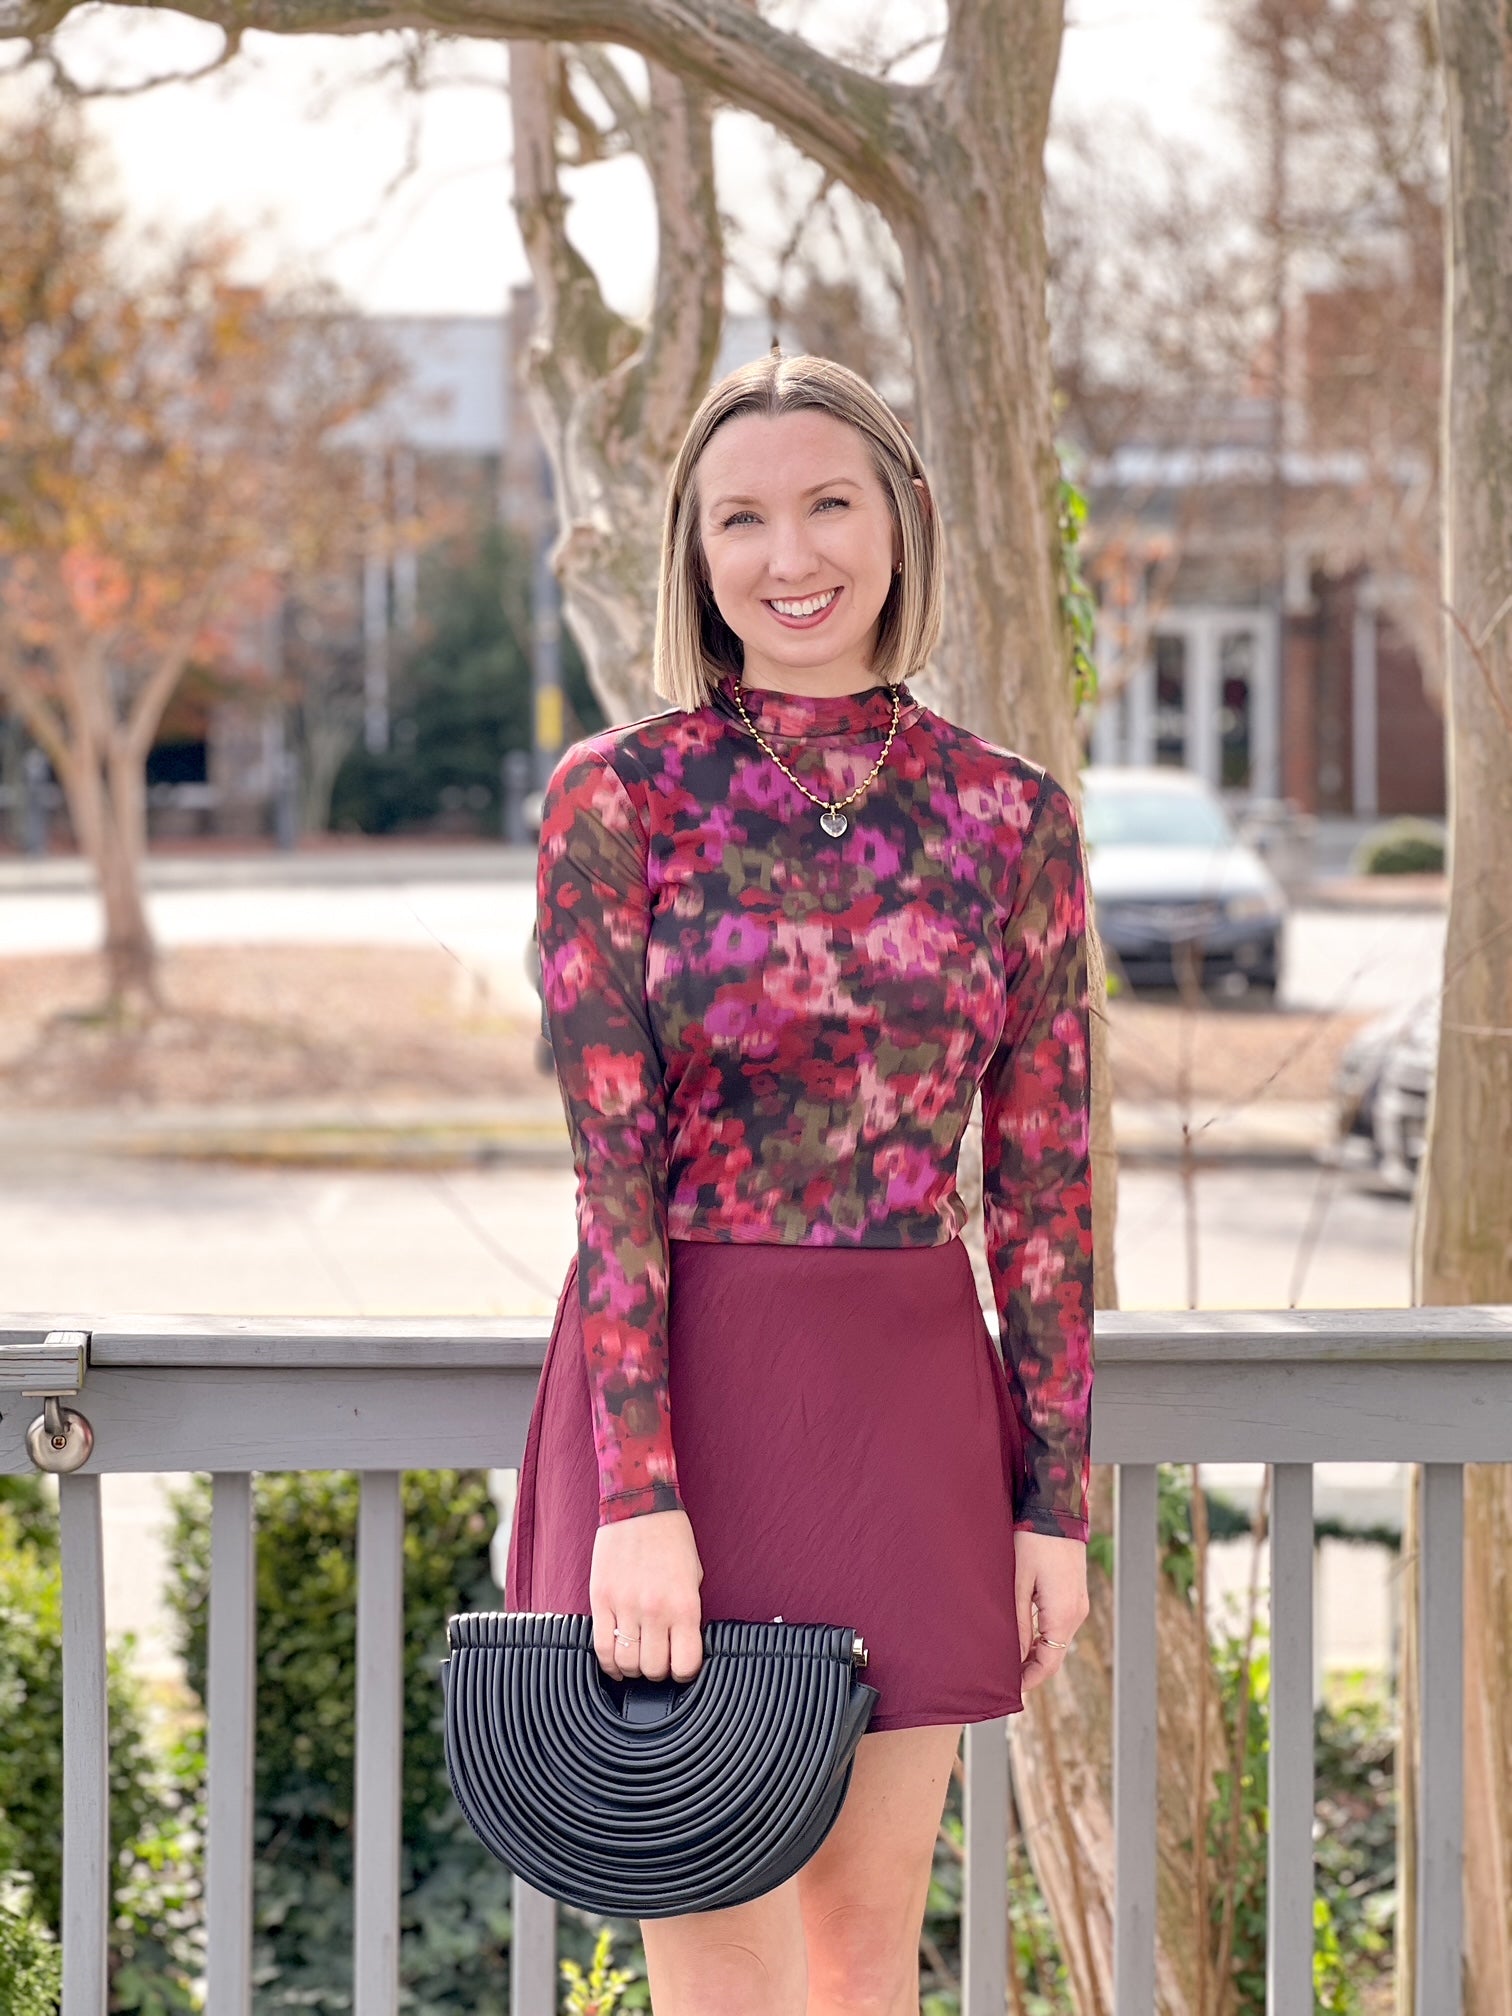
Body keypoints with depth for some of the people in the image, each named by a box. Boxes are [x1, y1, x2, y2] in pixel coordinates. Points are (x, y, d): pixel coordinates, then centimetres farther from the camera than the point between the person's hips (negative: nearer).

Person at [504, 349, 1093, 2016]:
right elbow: (606, 1164, -9)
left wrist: (1055, 1500, 4)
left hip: (912, 1397, 3)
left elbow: (1044, 1179, 6)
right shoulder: (618, 796, -5)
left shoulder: (1010, 814, 4)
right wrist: (641, 1497, -16)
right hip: (682, 1386, -3)